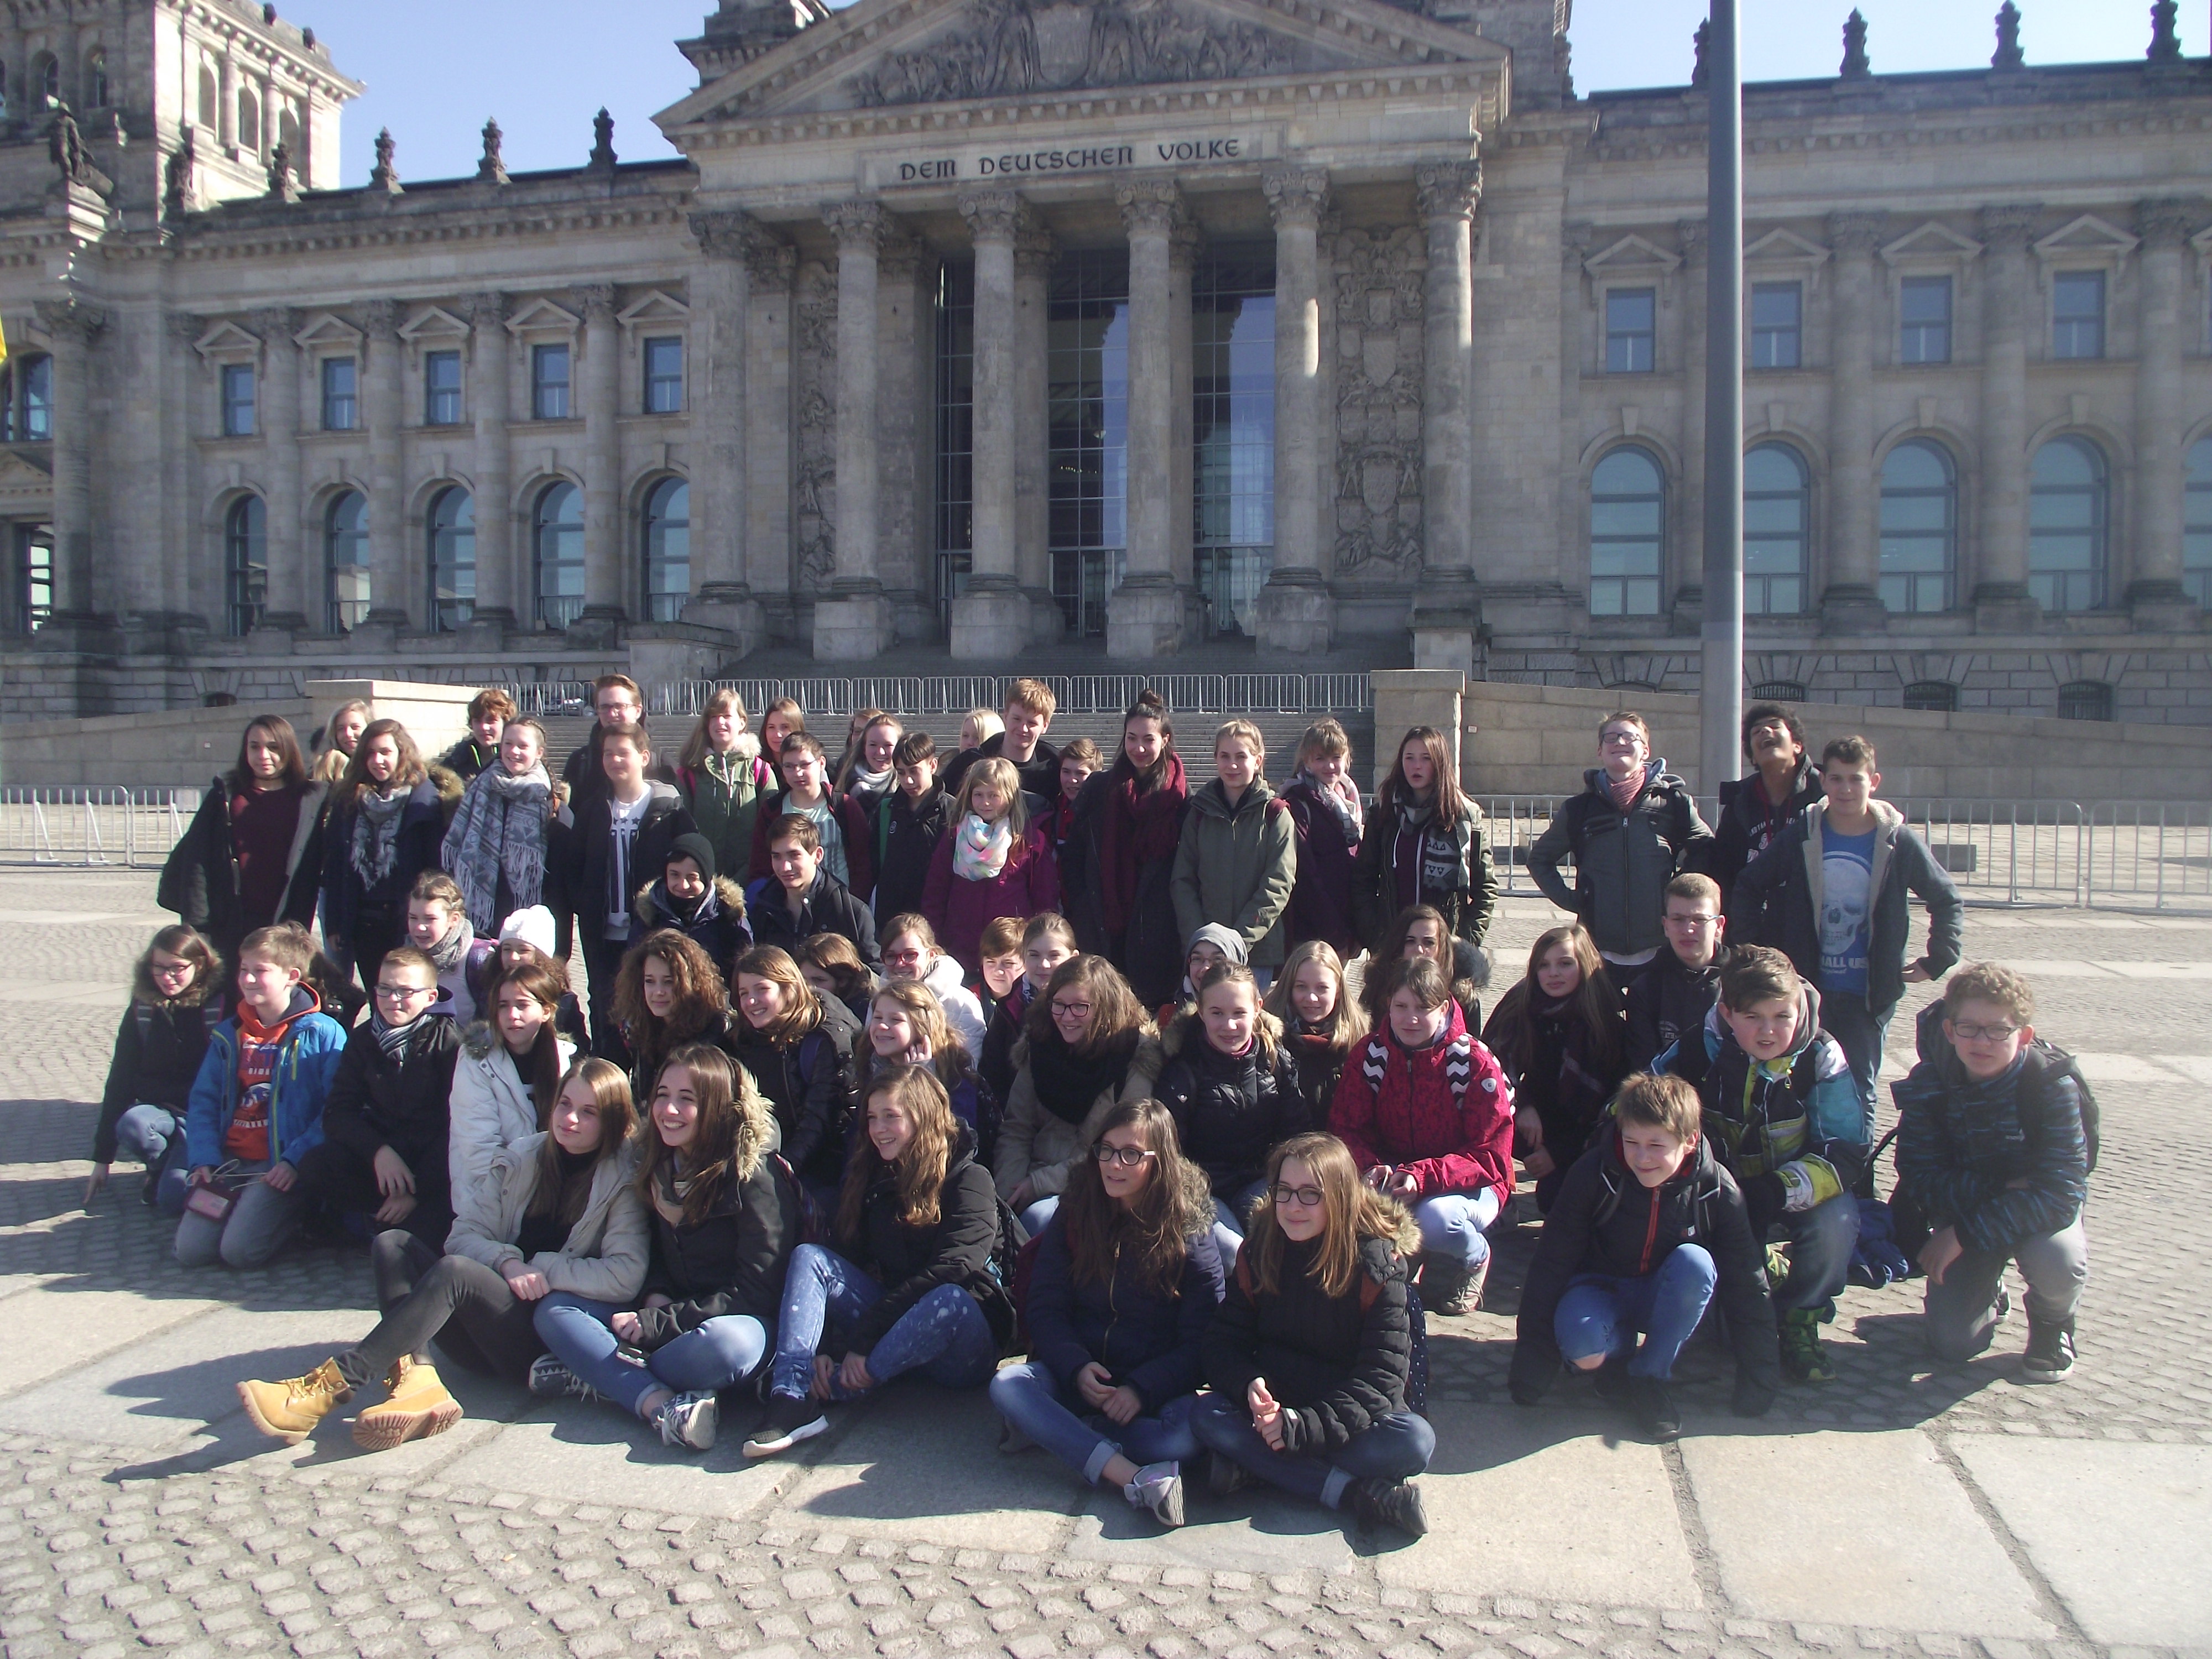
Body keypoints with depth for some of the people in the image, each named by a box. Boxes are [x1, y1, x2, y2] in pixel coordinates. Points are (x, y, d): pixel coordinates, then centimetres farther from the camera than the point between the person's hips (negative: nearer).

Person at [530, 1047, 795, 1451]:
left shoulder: (754, 1176, -14)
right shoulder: (660, 1168, 6)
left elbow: (756, 1293, -15)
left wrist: (658, 1323, -17)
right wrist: (656, 1296, -6)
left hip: (740, 1320, -6)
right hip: (665, 1314, 7)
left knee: (728, 1343, -40)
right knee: (553, 1311, -10)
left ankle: (602, 1377, -18)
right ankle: (661, 1404, -28)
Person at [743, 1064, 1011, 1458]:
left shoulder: (969, 1180, -8)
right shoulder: (871, 1178, 10)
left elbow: (947, 1271, -19)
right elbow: (848, 1261, 1)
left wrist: (864, 1339, -23)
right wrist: (824, 1347, -16)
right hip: (890, 1321, 6)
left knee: (949, 1299, -38)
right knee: (808, 1256, -10)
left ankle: (822, 1393, -28)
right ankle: (791, 1400, -30)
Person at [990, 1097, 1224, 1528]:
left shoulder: (1191, 1232, -4)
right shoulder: (1073, 1218, 3)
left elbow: (1201, 1339, -7)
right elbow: (1044, 1309, 0)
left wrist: (1142, 1390, -21)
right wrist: (1076, 1368, -19)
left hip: (1156, 1384, -2)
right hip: (1078, 1377, 2)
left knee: (1193, 1430, -34)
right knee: (1007, 1385, -29)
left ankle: (1055, 1434, -21)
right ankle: (1136, 1479, -39)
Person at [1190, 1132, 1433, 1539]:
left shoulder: (1379, 1264, -13)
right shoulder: (1259, 1253, -3)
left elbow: (1382, 1376, -17)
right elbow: (1223, 1340, -1)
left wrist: (1304, 1427, -28)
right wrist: (1249, 1385, -25)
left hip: (1355, 1410, -2)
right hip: (1272, 1400, 2)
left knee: (1416, 1441, -31)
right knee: (1207, 1417, -26)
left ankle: (1252, 1461, -26)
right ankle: (1355, 1491, -29)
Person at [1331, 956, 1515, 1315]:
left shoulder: (1476, 1064, -15)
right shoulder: (1369, 1055, -6)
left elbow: (1491, 1157, -15)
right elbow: (1347, 1128, -4)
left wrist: (1422, 1177, -30)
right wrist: (1371, 1167, -27)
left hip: (1467, 1186, -2)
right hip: (1393, 1175, 2)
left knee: (1435, 1218, -37)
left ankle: (1474, 1257, 3)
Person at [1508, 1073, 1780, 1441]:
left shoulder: (1717, 1189, -17)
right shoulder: (1593, 1174, -21)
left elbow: (1746, 1282, -7)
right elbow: (1551, 1265, -16)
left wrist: (1759, 1380, -6)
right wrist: (1531, 1366, -16)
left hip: (1667, 1302, 2)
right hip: (1602, 1288, -2)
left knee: (1694, 1263, -32)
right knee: (1582, 1348, -36)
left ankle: (1647, 1377, -14)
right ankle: (1624, 1351, 1)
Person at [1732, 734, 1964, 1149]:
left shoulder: (1898, 842, -4)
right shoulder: (1801, 835, -2)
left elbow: (1947, 901, 8)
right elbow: (1749, 887, 9)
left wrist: (1937, 960, 2)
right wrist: (1754, 952, 4)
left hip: (1868, 996, -1)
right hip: (1805, 989, 1)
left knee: (1858, 1096, 5)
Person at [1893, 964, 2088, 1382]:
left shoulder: (2053, 1085, -23)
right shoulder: (1929, 1084, -17)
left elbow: (2061, 1190, -29)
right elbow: (1919, 1178, -16)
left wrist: (1965, 1234, -32)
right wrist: (2001, 1186, -28)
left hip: (2037, 1213, -1)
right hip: (1964, 1208, 1)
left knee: (2057, 1262, -36)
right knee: (1952, 1346, -10)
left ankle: (2052, 1320, 3)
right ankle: (1989, 1294, 28)